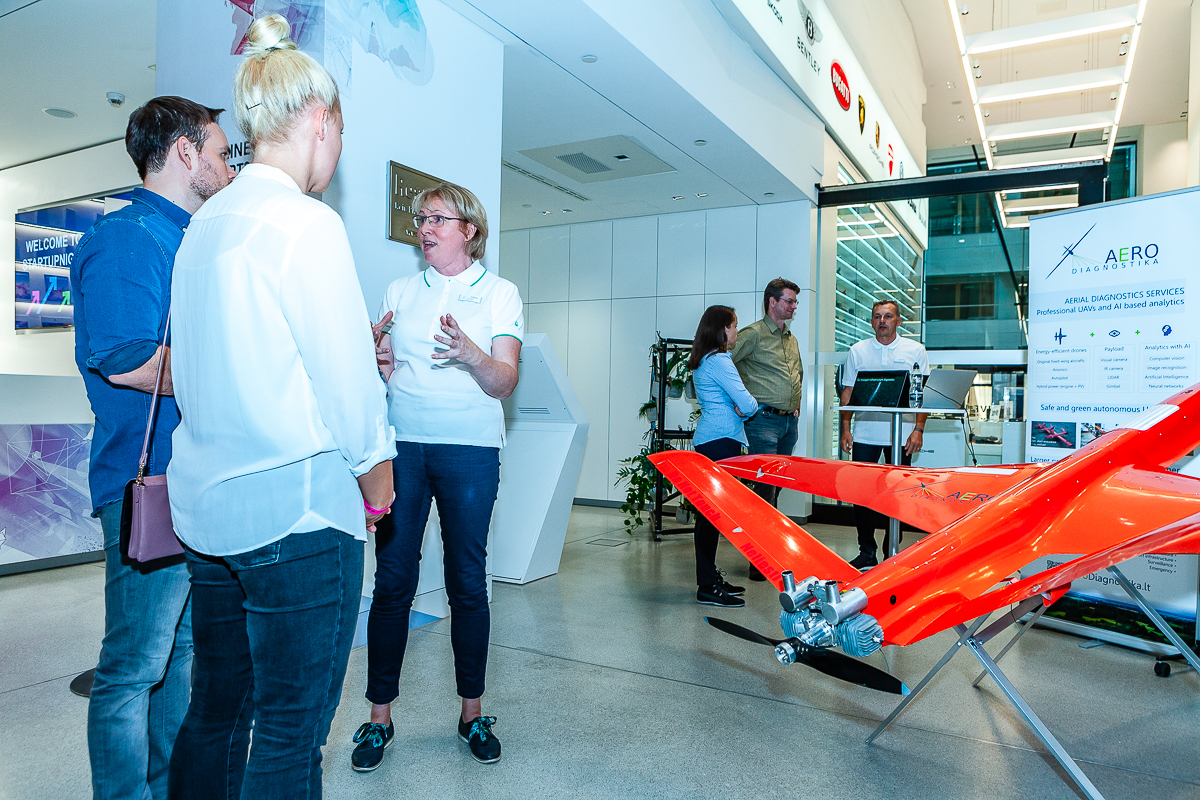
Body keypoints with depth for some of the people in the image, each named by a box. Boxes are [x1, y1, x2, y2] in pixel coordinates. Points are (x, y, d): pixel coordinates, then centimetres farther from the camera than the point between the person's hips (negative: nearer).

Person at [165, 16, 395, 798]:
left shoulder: (204, 223, 11)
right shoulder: (307, 222, -13)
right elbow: (348, 375, -13)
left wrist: (359, 349, 20)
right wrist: (375, 474, 2)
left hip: (205, 501, 8)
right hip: (297, 507, -8)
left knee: (214, 712, 19)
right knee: (290, 731, 4)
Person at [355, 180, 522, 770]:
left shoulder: (500, 293, 4)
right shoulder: (400, 292, 13)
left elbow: (504, 384, -5)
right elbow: (383, 376, 12)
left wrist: (471, 353, -25)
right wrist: (374, 358, -10)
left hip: (470, 450, -2)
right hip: (402, 445, 2)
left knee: (467, 582, 3)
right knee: (392, 579, 1)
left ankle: (472, 711, 19)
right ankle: (379, 715, 14)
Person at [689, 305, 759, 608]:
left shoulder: (701, 361, 17)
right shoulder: (719, 361, -14)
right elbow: (747, 404, -17)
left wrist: (739, 406, 3)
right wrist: (751, 406, 6)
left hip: (707, 439, 10)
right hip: (721, 440, -10)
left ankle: (710, 576, 21)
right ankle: (708, 587, -5)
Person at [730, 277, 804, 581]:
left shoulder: (791, 339, 19)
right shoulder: (753, 334, -7)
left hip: (789, 420, 8)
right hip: (763, 419, -8)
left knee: (776, 486, 12)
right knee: (765, 486, -9)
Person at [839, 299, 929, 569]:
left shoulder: (915, 350, 4)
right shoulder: (858, 351, 8)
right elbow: (848, 392, 8)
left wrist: (918, 429, -7)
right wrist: (845, 429, 0)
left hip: (901, 434, -1)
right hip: (865, 433, 1)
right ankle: (866, 552, 13)